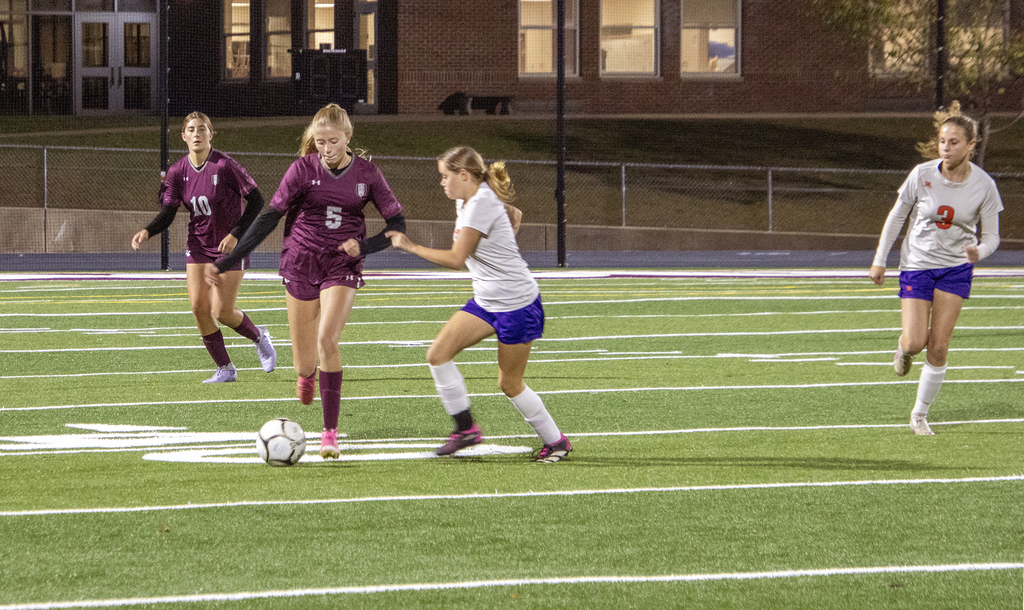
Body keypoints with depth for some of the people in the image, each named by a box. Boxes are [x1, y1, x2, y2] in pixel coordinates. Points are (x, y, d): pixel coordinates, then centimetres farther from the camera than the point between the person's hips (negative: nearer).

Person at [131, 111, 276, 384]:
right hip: (198, 246, 5)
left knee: (223, 312, -8)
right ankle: (225, 369, 7)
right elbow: (167, 213, -4)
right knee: (198, 307, -7)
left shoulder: (225, 166, -17)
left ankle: (259, 336, 25)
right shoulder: (177, 172, -3)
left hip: (230, 246, -5)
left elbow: (256, 200, -13)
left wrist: (235, 234, -21)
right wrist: (147, 232, -24)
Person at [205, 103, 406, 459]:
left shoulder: (366, 174, -3)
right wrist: (226, 263, -13)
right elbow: (269, 218, -7)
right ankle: (308, 373, 45)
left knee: (327, 339, -25)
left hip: (342, 266, -1)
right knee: (304, 364, 2)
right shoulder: (304, 169, -6)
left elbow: (397, 225, 2)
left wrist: (364, 247, -16)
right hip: (301, 264, 1)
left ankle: (330, 433, -18)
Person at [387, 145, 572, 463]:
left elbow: (456, 259, -25)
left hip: (517, 305, -9)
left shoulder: (481, 205, -22)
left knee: (510, 383, 1)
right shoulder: (466, 201, 7)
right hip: (485, 302, 9)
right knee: (438, 354, -5)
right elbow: (514, 214, 26)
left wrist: (411, 247, -17)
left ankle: (556, 441, 19)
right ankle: (466, 428, 3)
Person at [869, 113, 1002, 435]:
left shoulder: (983, 185, -12)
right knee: (915, 343, -9)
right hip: (917, 265, 0)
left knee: (938, 348, -4)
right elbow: (897, 216, -1)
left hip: (956, 269, 0)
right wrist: (880, 260, 1)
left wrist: (979, 251, -29)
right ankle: (903, 346, 31)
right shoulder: (922, 174, -14)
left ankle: (920, 415, 12)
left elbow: (991, 236, -5)